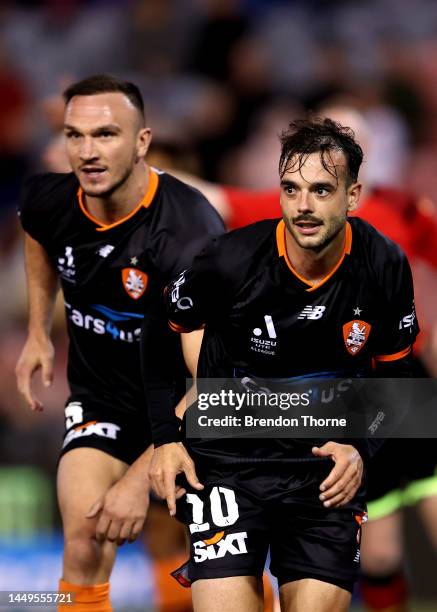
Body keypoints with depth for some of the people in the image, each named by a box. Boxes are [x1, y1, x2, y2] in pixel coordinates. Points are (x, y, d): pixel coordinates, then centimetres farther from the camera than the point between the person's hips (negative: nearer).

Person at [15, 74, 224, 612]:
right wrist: (38, 334, 14)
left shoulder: (188, 231, -33)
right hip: (101, 392, 3)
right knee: (83, 546, -17)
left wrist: (141, 477, -44)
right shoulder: (48, 201, -15)